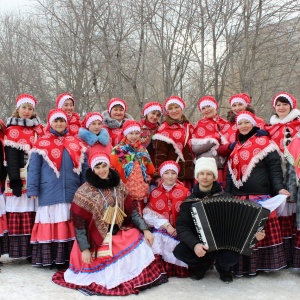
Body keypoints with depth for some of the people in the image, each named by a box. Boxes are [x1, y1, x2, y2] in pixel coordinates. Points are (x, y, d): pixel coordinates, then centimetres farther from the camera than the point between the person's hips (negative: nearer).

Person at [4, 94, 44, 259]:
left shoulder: (38, 128, 17)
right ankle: (19, 250, 3)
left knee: (35, 213, 4)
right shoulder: (12, 129, 2)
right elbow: (11, 156, -7)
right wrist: (14, 180, -16)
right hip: (21, 178, -4)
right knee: (19, 213, -4)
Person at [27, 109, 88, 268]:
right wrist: (33, 190, -7)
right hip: (50, 193, -3)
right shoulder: (42, 143, 2)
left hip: (72, 192, 3)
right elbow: (34, 168, 0)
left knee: (72, 225, 6)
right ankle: (50, 258, 7)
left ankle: (71, 257, 15)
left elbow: (84, 167, 12)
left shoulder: (76, 143, 10)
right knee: (51, 224, 0)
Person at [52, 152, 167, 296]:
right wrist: (84, 248, -14)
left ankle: (139, 275, 1)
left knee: (141, 239, -15)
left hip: (119, 233, 5)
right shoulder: (84, 192, -12)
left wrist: (145, 229, -6)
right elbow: (79, 224, -10)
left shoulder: (119, 185, 1)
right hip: (96, 239, -5)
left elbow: (131, 211, 4)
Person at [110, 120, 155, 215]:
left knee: (140, 215, 10)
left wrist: (148, 179, 14)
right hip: (125, 191, -5)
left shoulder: (143, 150, 14)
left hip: (141, 191, 5)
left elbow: (150, 169, 23)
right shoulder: (118, 150, -4)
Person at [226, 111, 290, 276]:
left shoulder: (265, 143, 0)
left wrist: (279, 188, -19)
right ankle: (241, 265, 14)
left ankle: (256, 265, 6)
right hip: (238, 197, 6)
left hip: (259, 196, -5)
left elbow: (274, 168, -6)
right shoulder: (236, 147, 19)